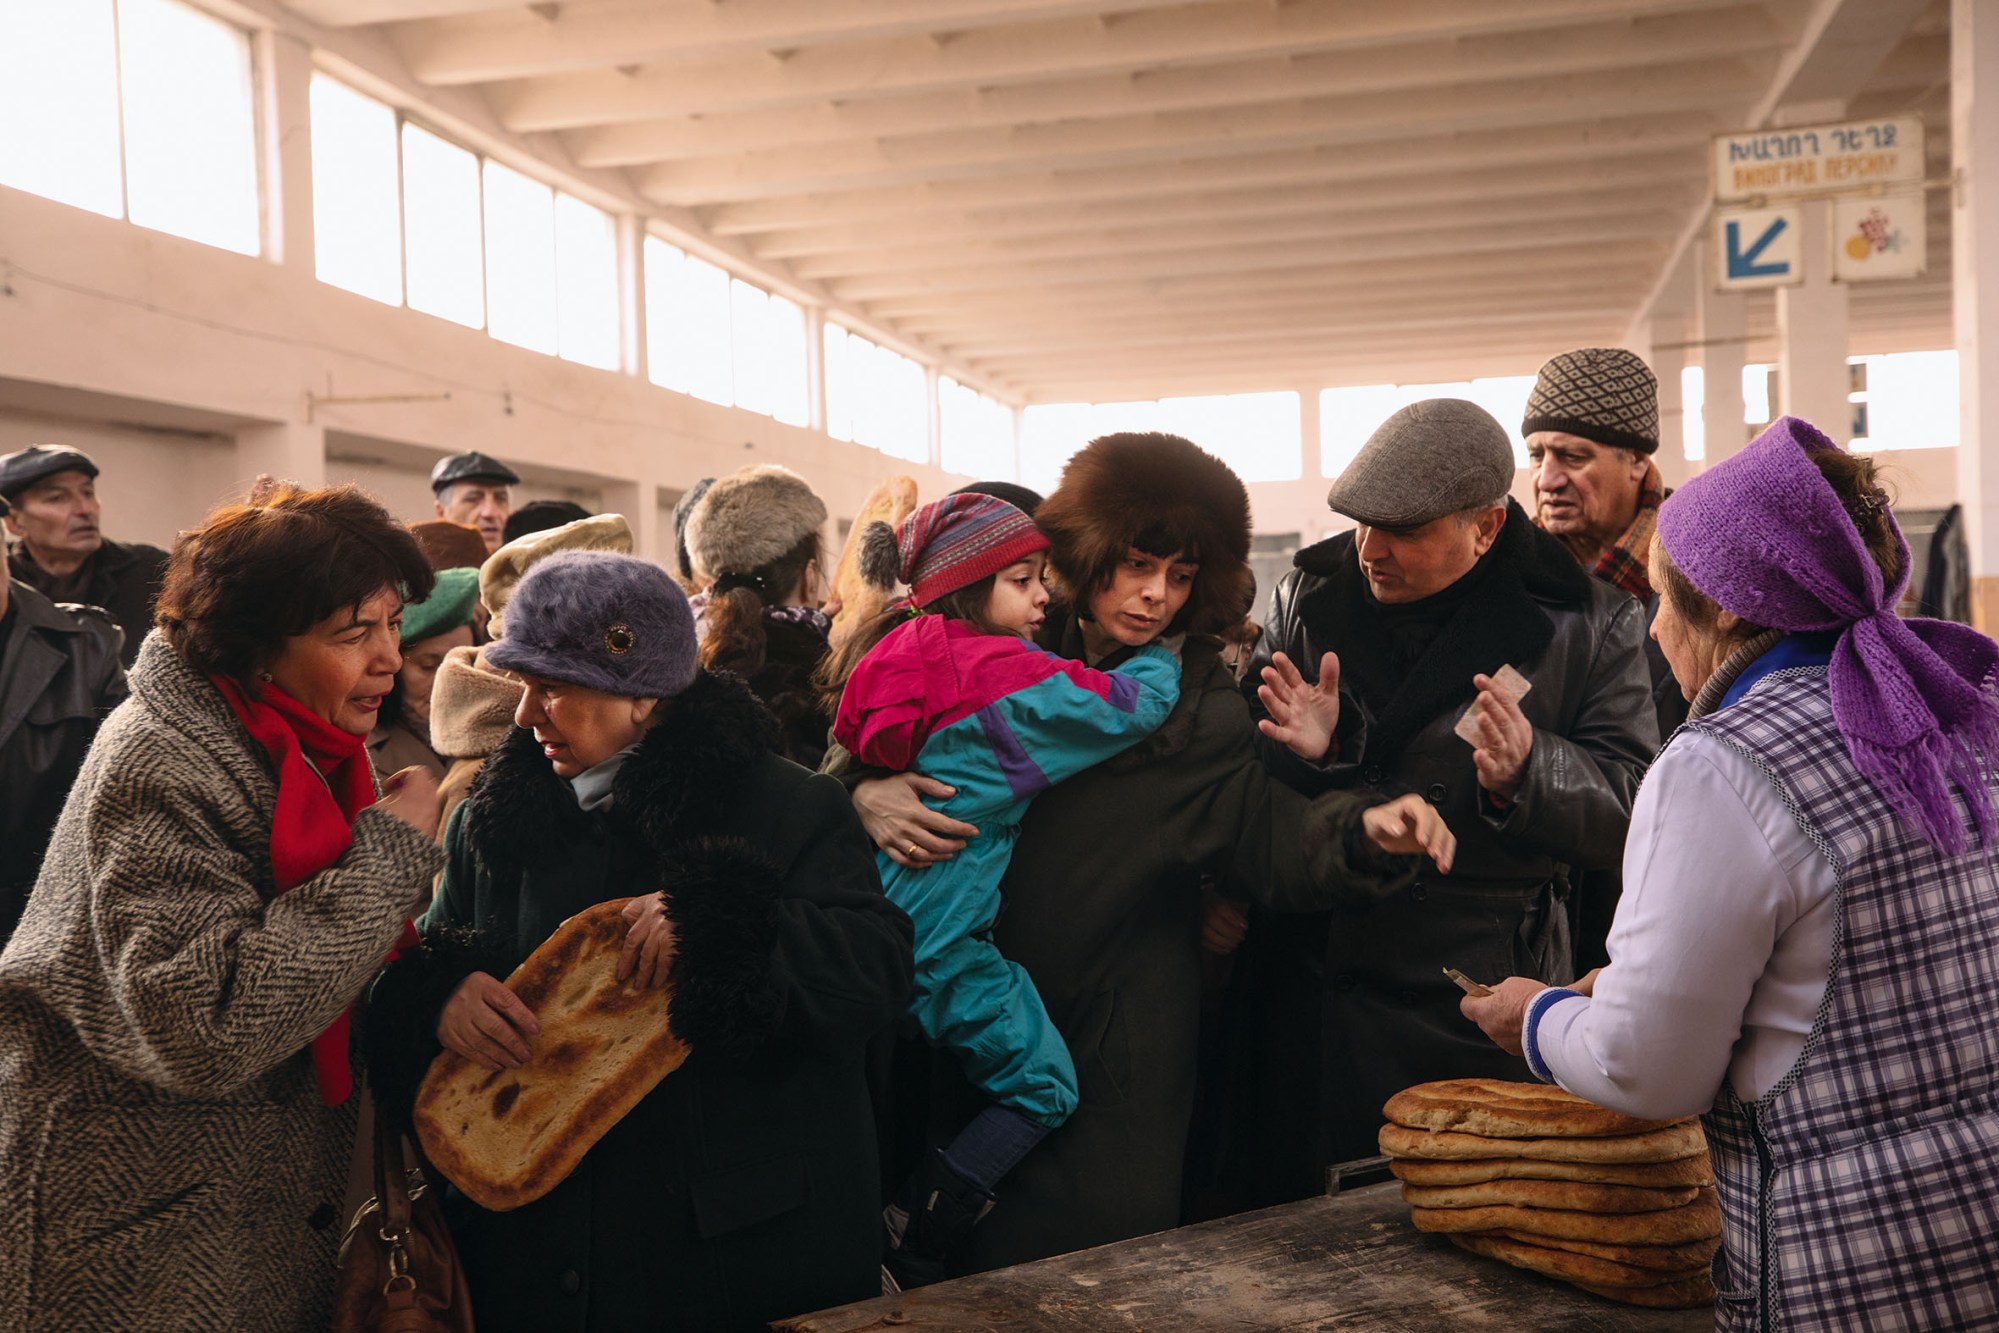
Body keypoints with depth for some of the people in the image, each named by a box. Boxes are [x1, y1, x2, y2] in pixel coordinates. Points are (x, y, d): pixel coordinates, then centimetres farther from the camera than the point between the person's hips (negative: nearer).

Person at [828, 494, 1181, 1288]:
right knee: (1043, 1086, 4)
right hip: (943, 934, -8)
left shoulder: (900, 653, 7)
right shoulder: (1009, 678, -16)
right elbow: (1135, 705, -12)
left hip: (880, 916, 8)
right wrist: (1165, 651, 8)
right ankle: (912, 1252, 3)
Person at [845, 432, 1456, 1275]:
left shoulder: (1201, 709, -3)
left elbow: (1269, 843, -10)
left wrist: (1364, 830, -29)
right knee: (975, 1268, 13)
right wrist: (866, 793, -19)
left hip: (1116, 1045, -1)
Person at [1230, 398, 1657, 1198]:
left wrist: (1530, 772, -23)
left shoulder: (1585, 625, -3)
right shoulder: (1309, 593, 5)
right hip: (1311, 1002, 3)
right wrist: (1299, 749, -15)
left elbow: (1633, 806, -5)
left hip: (1485, 1015, -2)